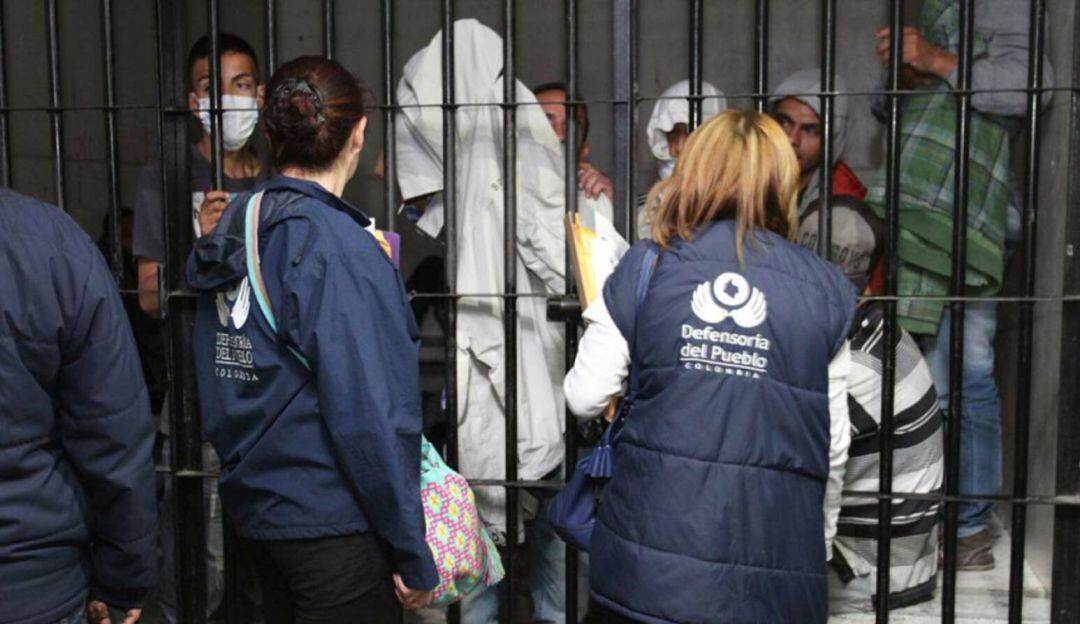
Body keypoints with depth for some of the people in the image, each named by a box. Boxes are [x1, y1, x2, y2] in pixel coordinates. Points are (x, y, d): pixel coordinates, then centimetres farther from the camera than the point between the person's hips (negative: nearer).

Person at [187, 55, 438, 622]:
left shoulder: (234, 225, 3)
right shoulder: (337, 246, -21)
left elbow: (220, 385, 11)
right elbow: (369, 413, -23)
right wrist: (414, 555, -16)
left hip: (253, 506, 8)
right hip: (331, 522, -8)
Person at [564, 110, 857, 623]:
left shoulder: (645, 268, -1)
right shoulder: (825, 291, 1)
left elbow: (584, 399, 0)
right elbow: (834, 446, 4)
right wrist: (818, 541, 20)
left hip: (651, 558, 0)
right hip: (774, 571, 1)